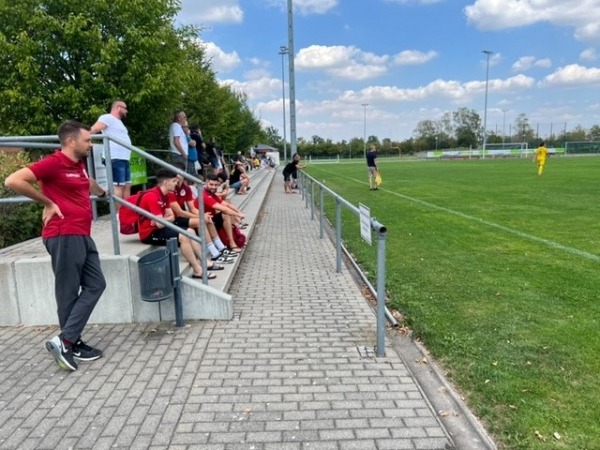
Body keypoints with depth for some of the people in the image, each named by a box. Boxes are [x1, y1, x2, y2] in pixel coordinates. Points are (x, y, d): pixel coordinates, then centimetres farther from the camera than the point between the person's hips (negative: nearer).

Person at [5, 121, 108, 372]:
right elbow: (13, 181, -20)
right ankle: (67, 342, 8)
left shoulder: (79, 164, 17)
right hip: (64, 236, -9)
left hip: (82, 235, 9)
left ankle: (67, 341, 12)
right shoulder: (53, 163, -11)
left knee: (95, 285, 7)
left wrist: (102, 192, 55)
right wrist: (47, 203, -12)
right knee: (68, 292, -3)